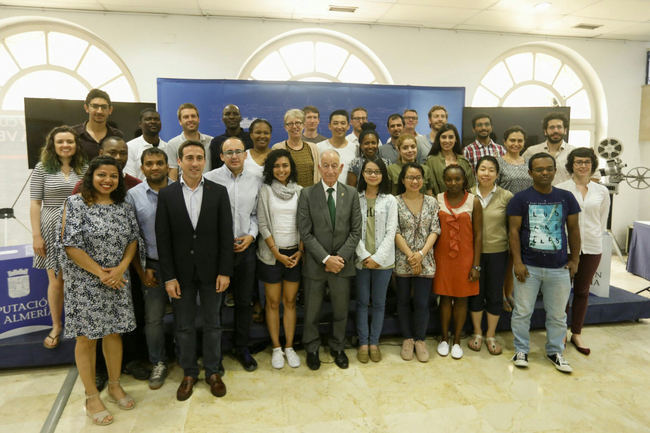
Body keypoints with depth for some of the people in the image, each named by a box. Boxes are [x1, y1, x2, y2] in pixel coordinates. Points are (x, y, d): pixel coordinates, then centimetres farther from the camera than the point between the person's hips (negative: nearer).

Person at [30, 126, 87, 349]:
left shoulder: (84, 169, 5)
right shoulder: (42, 168, 0)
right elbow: (35, 203, -2)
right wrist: (36, 235, -7)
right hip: (53, 230, -1)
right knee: (56, 280, 5)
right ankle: (56, 326, 24)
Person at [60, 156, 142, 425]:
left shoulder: (123, 206, 5)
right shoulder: (76, 203, -9)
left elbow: (133, 239, 7)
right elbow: (71, 245, -14)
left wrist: (121, 268, -9)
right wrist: (100, 272, -14)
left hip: (117, 280, 4)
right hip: (85, 283, -4)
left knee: (114, 332, 14)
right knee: (87, 338, 6)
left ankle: (115, 386, 31)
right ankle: (92, 397, 21)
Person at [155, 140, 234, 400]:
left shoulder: (219, 192, -2)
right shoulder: (167, 195, -2)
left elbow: (226, 235, -3)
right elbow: (163, 239, -3)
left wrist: (225, 271, -7)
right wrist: (169, 277, -7)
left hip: (211, 271, 0)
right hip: (181, 272, 0)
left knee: (212, 324, 13)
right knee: (184, 327, 12)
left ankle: (213, 371, 31)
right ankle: (189, 373, 32)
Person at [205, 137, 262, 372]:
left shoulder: (256, 181, 2)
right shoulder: (209, 179, -7)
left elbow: (257, 214, 9)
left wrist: (251, 235, -6)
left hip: (245, 247, 3)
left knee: (244, 301, 12)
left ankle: (241, 348, 31)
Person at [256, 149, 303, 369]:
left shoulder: (299, 191, 4)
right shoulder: (265, 190, -2)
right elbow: (262, 224, -6)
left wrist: (300, 251, -5)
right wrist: (277, 253, -10)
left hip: (295, 254, 2)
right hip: (271, 254, -2)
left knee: (290, 302, 9)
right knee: (273, 303, 6)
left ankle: (289, 347, 21)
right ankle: (276, 348, 20)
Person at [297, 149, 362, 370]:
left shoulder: (351, 194, 2)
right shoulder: (307, 194, -5)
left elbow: (356, 231, 0)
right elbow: (305, 233, -9)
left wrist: (341, 257, -12)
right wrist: (326, 259, -15)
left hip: (343, 264, 2)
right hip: (315, 264, -1)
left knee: (341, 311, 15)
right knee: (312, 312, 12)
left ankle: (337, 348, 37)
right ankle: (312, 349, 34)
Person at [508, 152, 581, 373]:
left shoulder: (566, 197, 4)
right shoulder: (520, 198, -4)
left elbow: (573, 229, 10)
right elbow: (514, 231, -6)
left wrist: (574, 259, 7)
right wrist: (517, 262, -11)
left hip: (559, 268, 3)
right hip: (528, 266, -2)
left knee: (557, 314, 13)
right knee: (522, 311, 6)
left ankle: (555, 351, 31)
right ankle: (521, 350, 23)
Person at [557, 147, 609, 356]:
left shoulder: (602, 192, 6)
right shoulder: (560, 189, -5)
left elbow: (603, 221, 14)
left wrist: (594, 236, 8)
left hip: (592, 248, 3)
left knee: (582, 291, 12)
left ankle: (576, 334, 25)